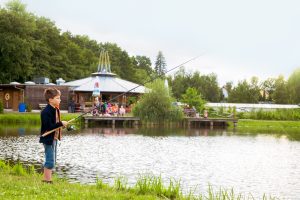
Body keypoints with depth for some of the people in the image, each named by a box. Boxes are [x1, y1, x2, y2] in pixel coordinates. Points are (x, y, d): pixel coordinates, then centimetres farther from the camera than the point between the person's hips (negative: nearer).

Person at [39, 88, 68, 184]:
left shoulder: (56, 109, 10)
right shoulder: (46, 112, -19)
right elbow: (48, 126, -25)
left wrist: (62, 124, 2)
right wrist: (61, 124, -22)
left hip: (54, 138, 10)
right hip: (48, 138, -10)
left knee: (51, 161, 15)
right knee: (50, 161, -6)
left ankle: (46, 179, 24)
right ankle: (48, 180, 1)